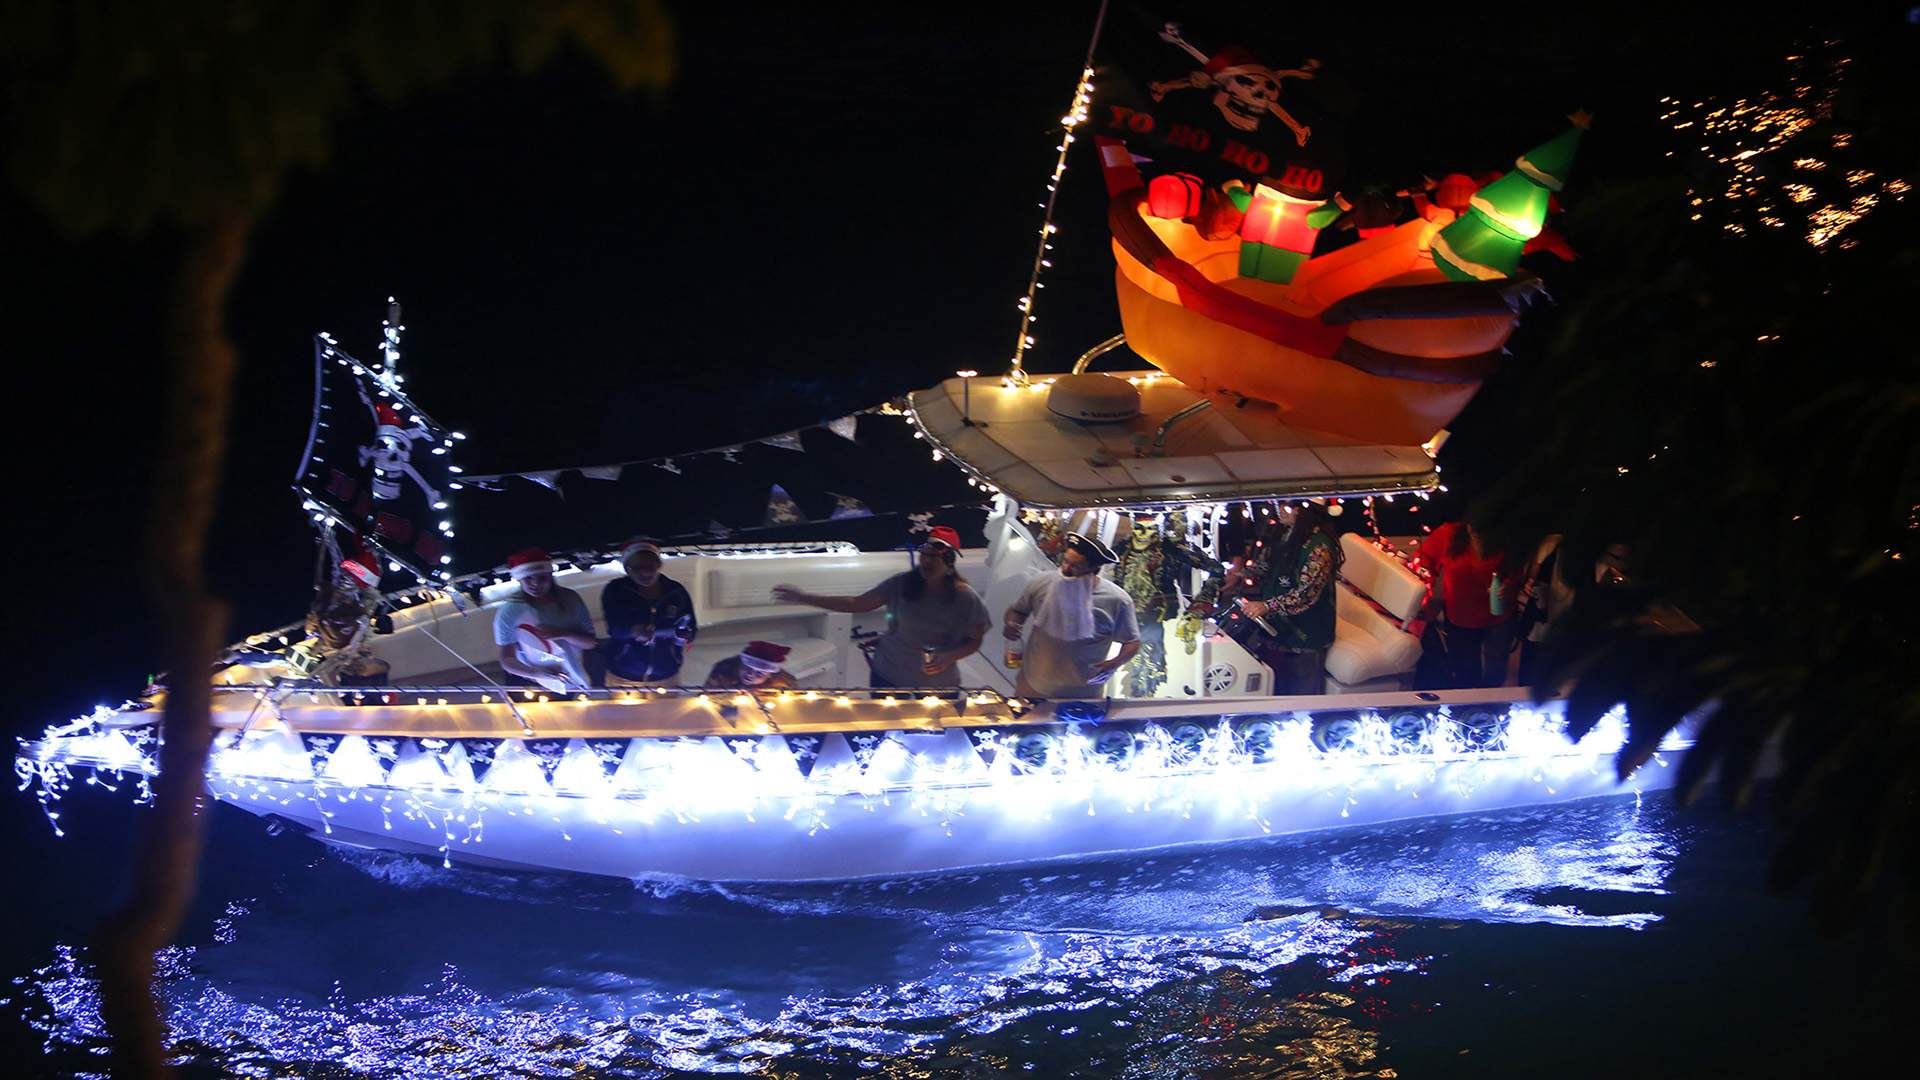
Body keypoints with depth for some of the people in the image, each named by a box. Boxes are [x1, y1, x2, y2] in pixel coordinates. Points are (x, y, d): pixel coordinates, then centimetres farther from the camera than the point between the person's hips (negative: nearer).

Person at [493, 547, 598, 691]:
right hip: (537, 686, -1)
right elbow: (507, 660, -13)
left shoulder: (570, 599, -10)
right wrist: (537, 673, -32)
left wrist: (564, 634, -25)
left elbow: (591, 643, -6)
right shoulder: (509, 611, -16)